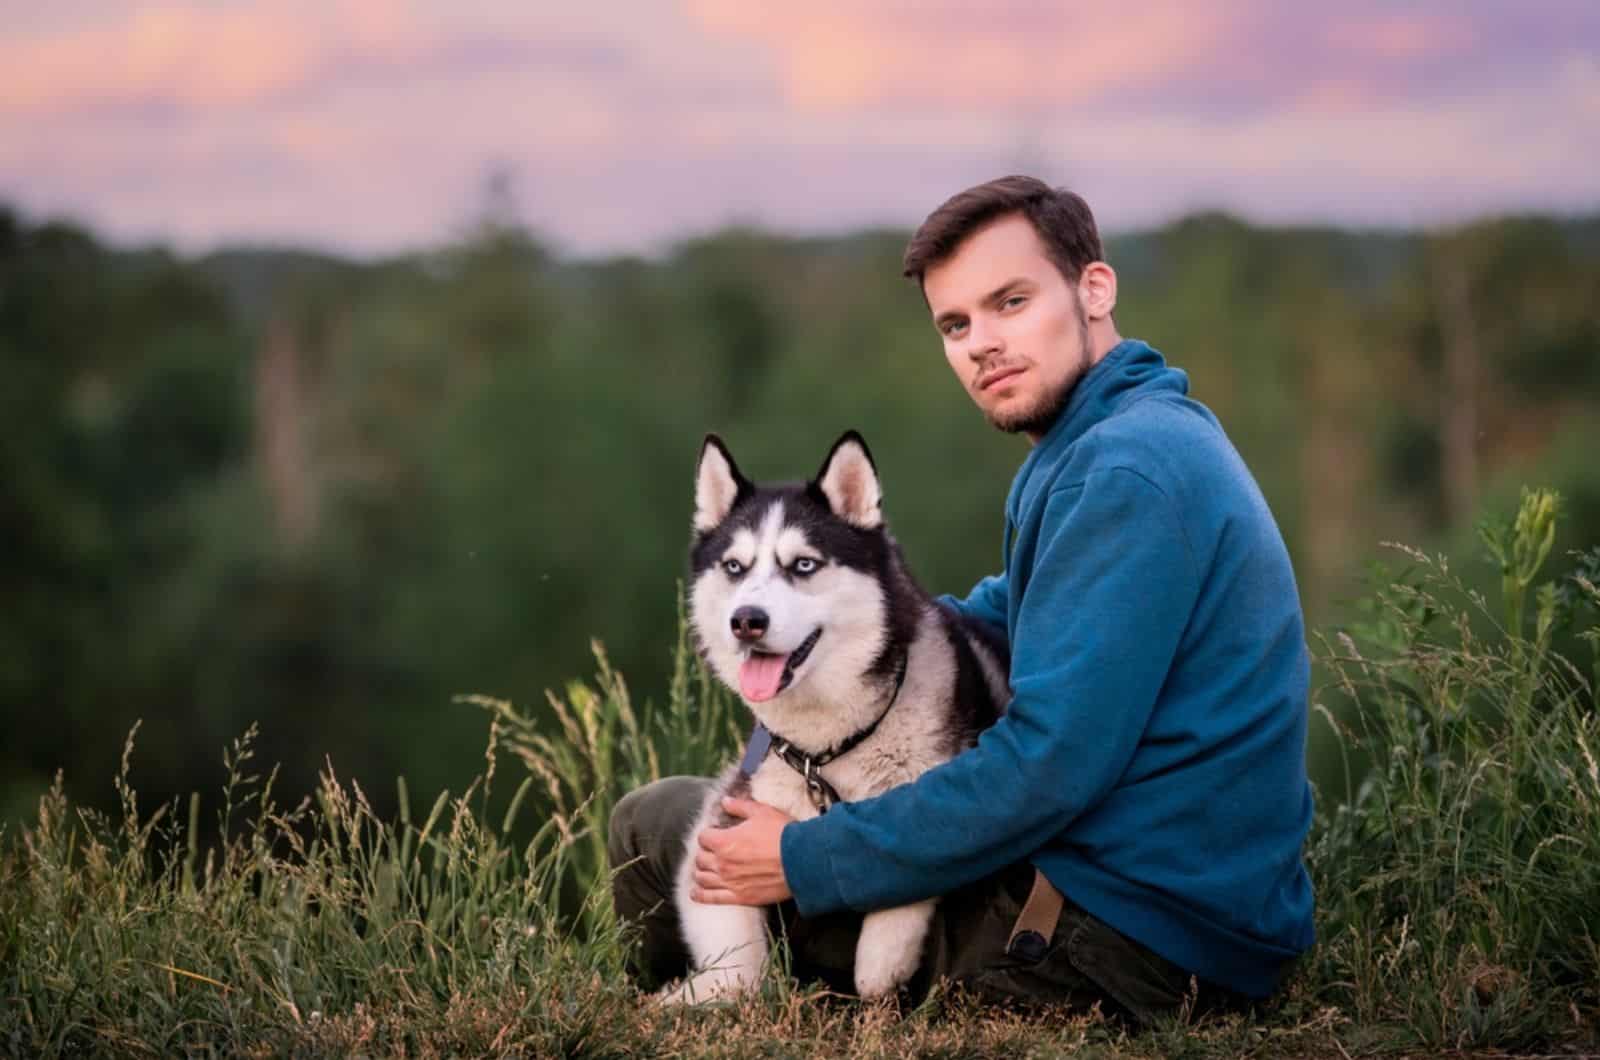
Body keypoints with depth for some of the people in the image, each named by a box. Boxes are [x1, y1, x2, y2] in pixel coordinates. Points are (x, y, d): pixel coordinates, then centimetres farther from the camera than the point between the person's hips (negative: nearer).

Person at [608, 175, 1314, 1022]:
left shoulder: (1124, 475, -20)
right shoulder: (1147, 435, 13)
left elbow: (1046, 767, -25)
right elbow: (1000, 618, 26)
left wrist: (808, 860, -15)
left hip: (1123, 946, -10)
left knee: (653, 825, 3)